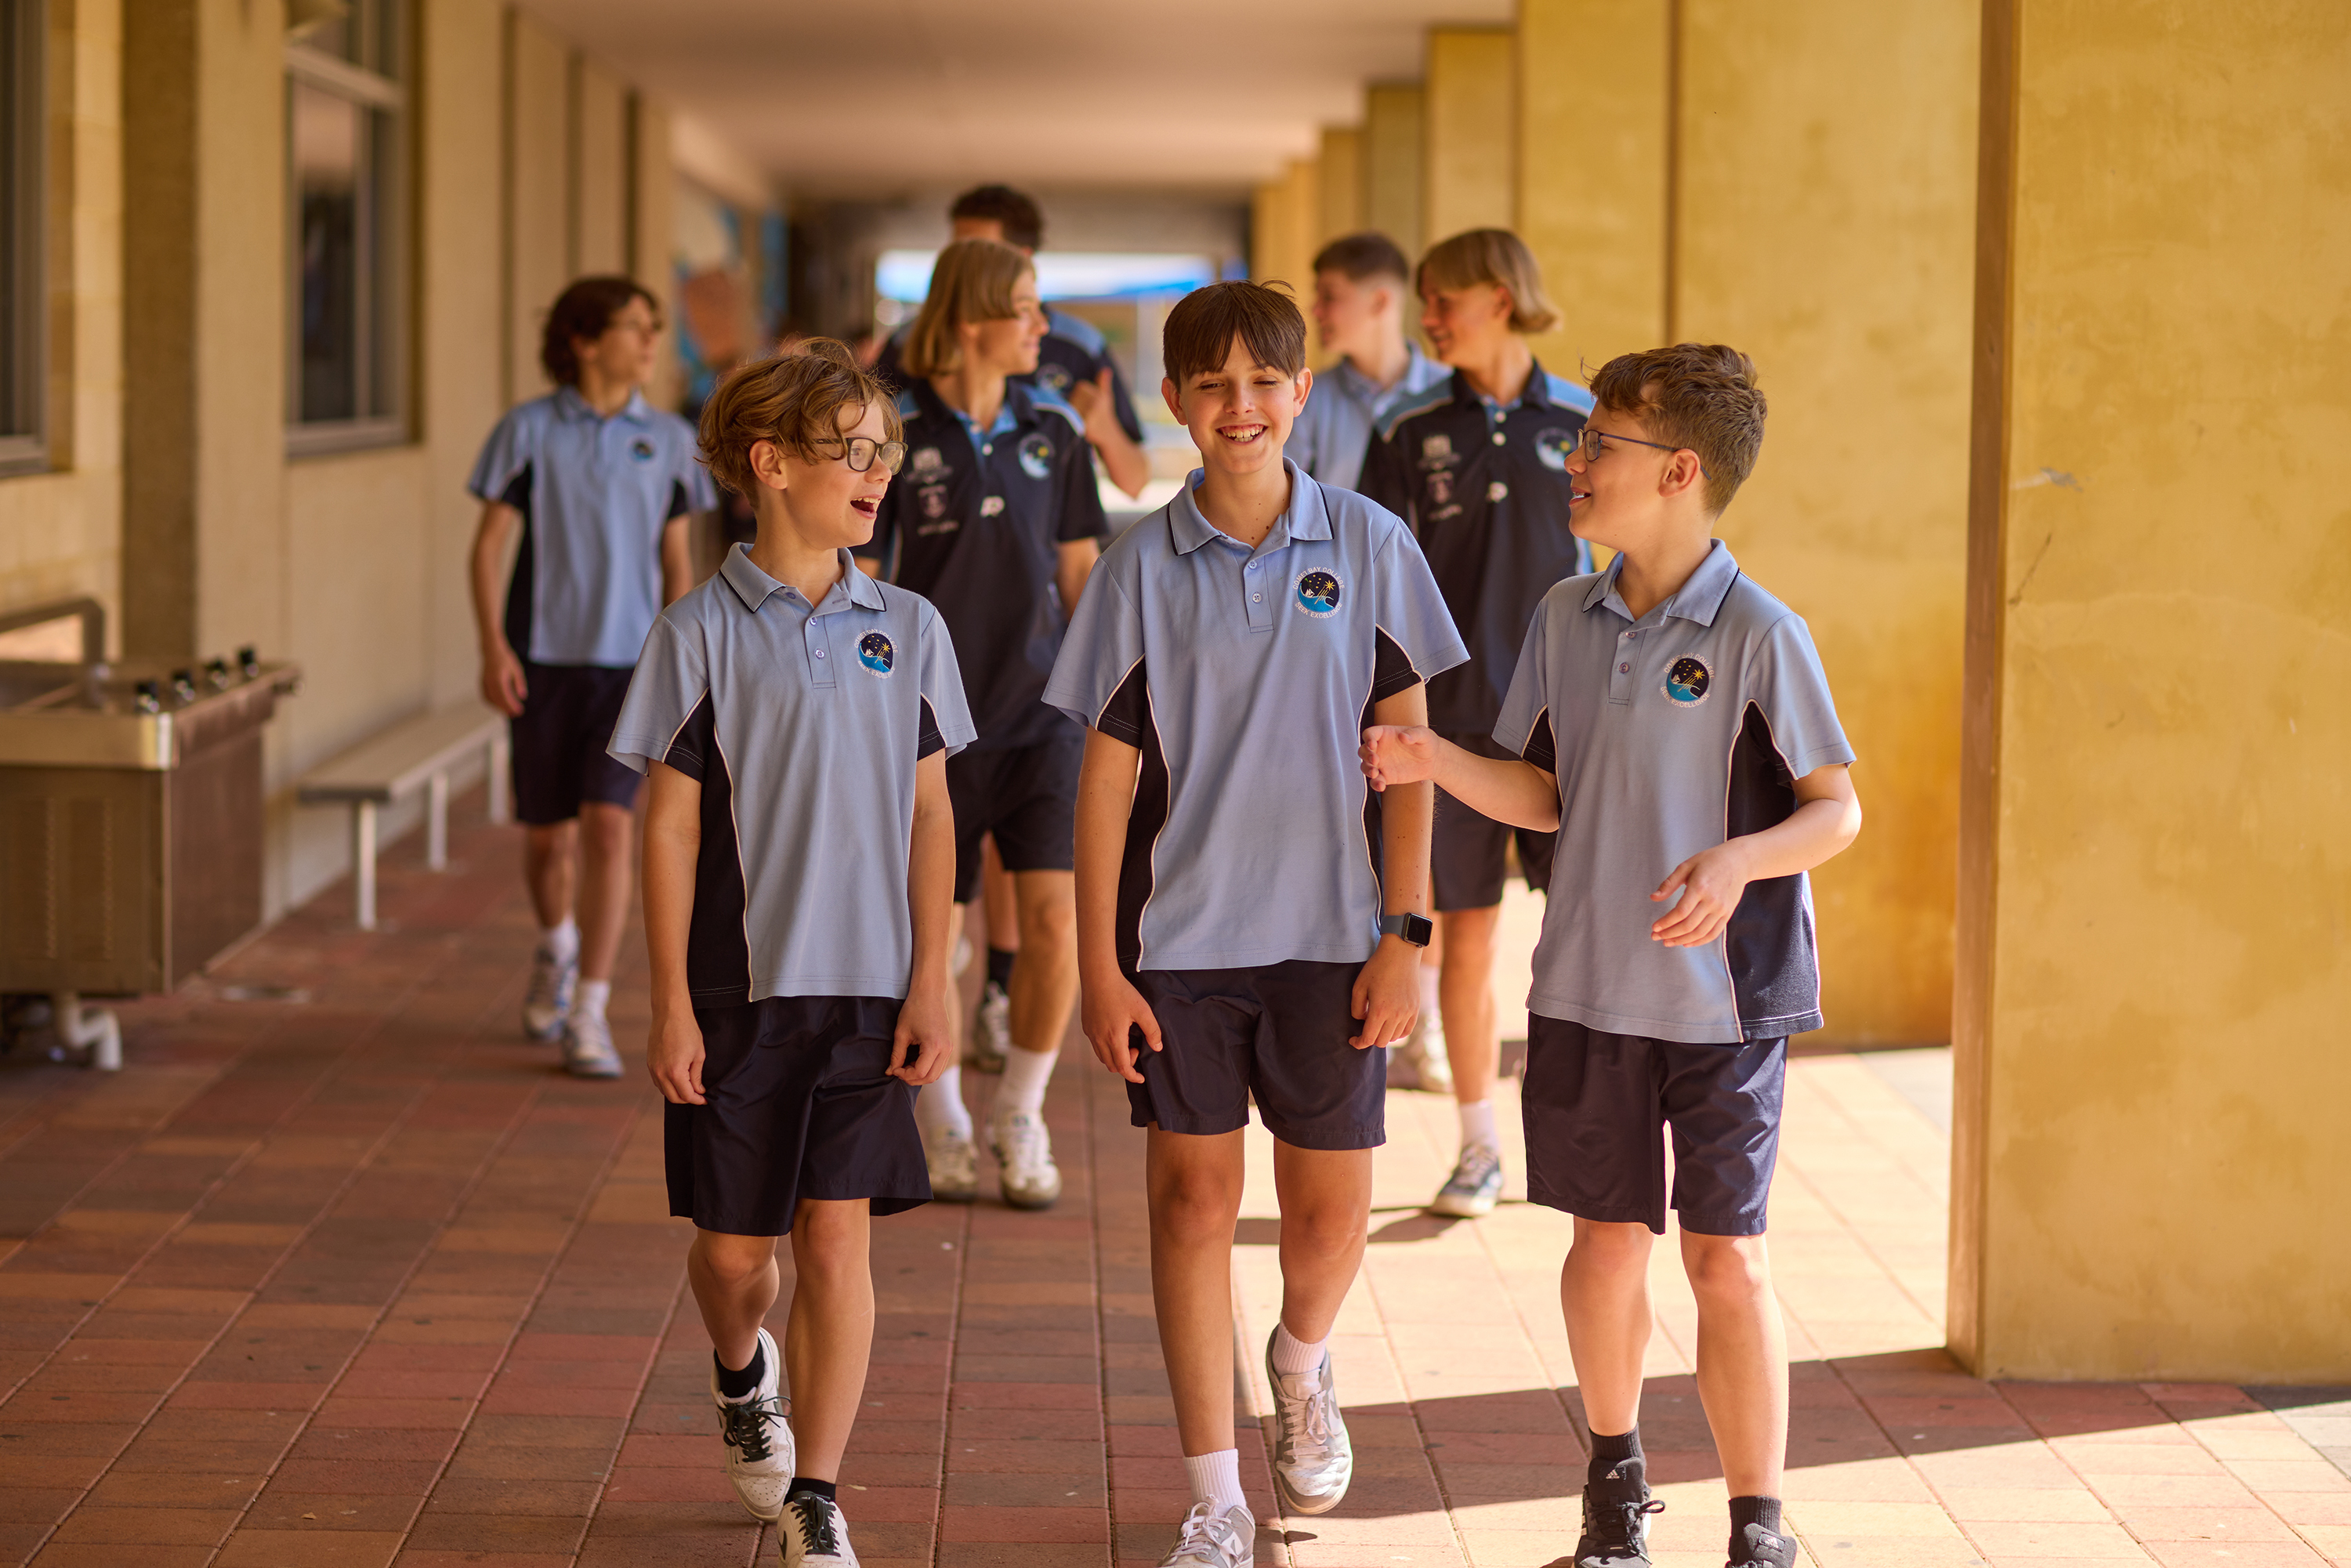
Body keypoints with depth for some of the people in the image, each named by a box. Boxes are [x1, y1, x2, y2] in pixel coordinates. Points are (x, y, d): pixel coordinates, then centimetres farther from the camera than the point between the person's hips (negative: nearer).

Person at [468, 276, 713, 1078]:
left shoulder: (668, 439, 4)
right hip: (546, 658, 0)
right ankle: (556, 948, 43)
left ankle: (588, 1015, -10)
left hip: (632, 661, 0)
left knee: (608, 829, -13)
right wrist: (493, 648, -11)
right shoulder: (530, 429, -2)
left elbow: (676, 558, 12)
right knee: (548, 836, 10)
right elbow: (489, 543, -1)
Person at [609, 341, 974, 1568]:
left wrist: (932, 981, 1)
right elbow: (670, 825, -4)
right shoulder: (702, 634, -5)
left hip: (866, 986, 1)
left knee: (837, 1239, -3)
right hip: (738, 986, -1)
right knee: (734, 1244, 10)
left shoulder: (907, 629, 3)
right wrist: (671, 1005, -6)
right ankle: (742, 1375, 44)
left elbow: (929, 813, 7)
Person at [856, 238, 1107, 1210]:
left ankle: (1020, 1118, 11)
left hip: (1041, 710, 3)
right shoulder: (898, 435, -7)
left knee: (1056, 912, -9)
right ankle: (940, 1128, 25)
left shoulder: (1053, 432, 6)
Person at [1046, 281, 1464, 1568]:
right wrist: (1098, 966, -3)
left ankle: (1302, 1365, 41)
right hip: (1180, 935, 0)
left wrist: (1406, 932, -4)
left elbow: (1407, 749, 1)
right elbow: (1107, 773, 1)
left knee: (1331, 1209, 7)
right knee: (1192, 1199, 2)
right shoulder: (1143, 565, -1)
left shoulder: (1368, 545, -1)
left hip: (1328, 931, 0)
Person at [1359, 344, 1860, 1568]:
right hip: (1590, 986, 5)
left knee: (1725, 1256, -2)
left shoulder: (1758, 633, -12)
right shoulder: (1567, 617, 5)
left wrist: (1737, 860, -28)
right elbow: (1544, 796, 11)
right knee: (1606, 1238, 13)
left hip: (1725, 996, -5)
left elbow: (1837, 812, -10)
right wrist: (1432, 761, -4)